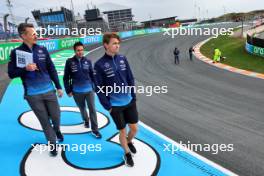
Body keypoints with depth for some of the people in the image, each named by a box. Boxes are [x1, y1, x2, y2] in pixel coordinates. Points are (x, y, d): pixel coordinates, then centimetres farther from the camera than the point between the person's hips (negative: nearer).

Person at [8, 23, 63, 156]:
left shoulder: (42, 50, 1)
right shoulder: (16, 52, -5)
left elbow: (52, 70, 6)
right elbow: (11, 74, -3)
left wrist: (58, 87, 6)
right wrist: (25, 68, -21)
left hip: (49, 90, 2)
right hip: (32, 94, -2)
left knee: (56, 117, 10)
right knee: (45, 121, 7)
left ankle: (57, 130, 46)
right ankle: (53, 144, 27)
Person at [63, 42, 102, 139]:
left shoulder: (88, 61, 0)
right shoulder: (69, 62, -7)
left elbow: (92, 75, 8)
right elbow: (66, 78, -2)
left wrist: (93, 87, 8)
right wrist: (68, 90, -3)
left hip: (89, 90, 1)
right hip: (77, 91, -1)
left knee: (92, 109, -1)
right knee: (82, 108, 18)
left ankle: (95, 130, 8)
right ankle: (86, 120, 48)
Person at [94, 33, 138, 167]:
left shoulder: (123, 59, -2)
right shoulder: (99, 64, -13)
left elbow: (130, 79, 6)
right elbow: (99, 89, -10)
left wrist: (133, 97, 5)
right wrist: (107, 107, -9)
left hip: (130, 102, 4)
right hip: (115, 106, -3)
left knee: (134, 129, 14)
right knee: (122, 131, 10)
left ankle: (129, 142, 48)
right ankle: (127, 153, 37)